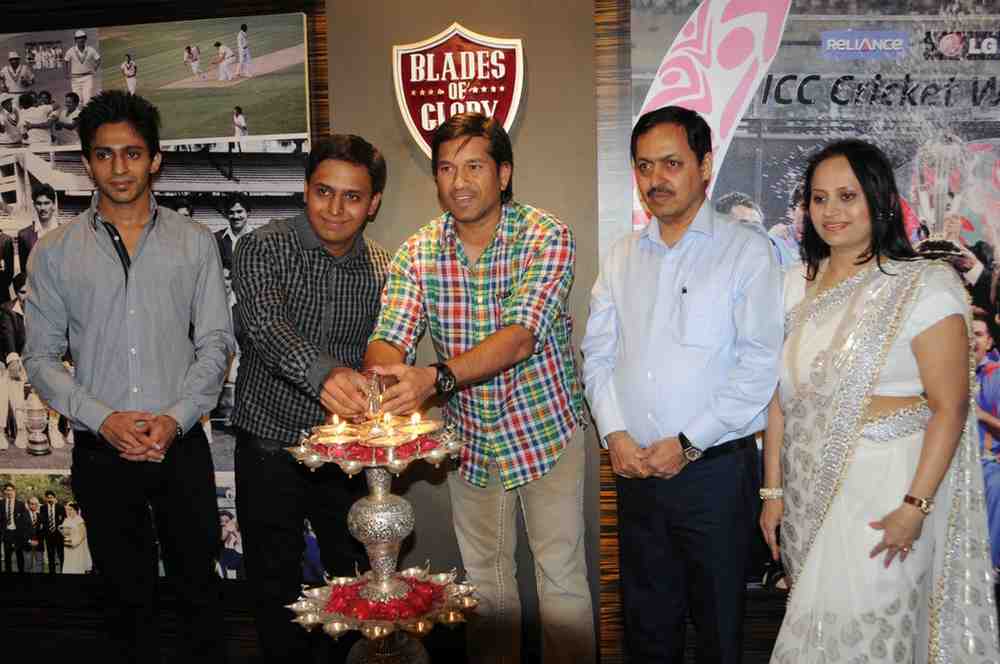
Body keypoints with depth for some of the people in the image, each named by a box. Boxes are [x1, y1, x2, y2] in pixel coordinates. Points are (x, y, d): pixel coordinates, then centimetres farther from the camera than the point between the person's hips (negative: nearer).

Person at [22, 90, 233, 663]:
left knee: (199, 586, 12)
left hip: (182, 446, 0)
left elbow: (216, 343, -1)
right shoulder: (55, 252, 2)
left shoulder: (195, 243, 1)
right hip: (101, 452, 1)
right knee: (128, 594, 15)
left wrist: (175, 418, -14)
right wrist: (103, 419, -12)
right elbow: (41, 357, 1)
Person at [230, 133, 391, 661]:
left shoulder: (382, 270, 0)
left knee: (357, 577, 16)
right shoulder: (264, 248, -13)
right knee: (276, 590, 13)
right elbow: (267, 325, -32)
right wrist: (324, 371, -51)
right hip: (270, 445, -3)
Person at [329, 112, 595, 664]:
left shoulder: (546, 236, -17)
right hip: (468, 437, 3)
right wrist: (368, 378, -41)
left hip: (544, 429, -3)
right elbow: (390, 339, -17)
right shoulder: (417, 252, -6)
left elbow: (519, 337, -30)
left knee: (561, 576, 9)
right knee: (484, 576, 19)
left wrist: (436, 376, -46)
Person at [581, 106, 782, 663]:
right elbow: (598, 353, 9)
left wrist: (688, 443, -14)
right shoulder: (623, 256, 11)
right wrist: (615, 434, -4)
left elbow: (759, 364, -12)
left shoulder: (747, 249, -5)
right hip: (635, 467, 4)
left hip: (715, 468, -4)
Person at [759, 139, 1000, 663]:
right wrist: (773, 491, 5)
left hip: (881, 491, -5)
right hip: (809, 490, 5)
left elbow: (950, 408, -12)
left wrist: (915, 506, -17)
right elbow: (780, 395, 6)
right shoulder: (797, 285, 5)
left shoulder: (925, 286, -10)